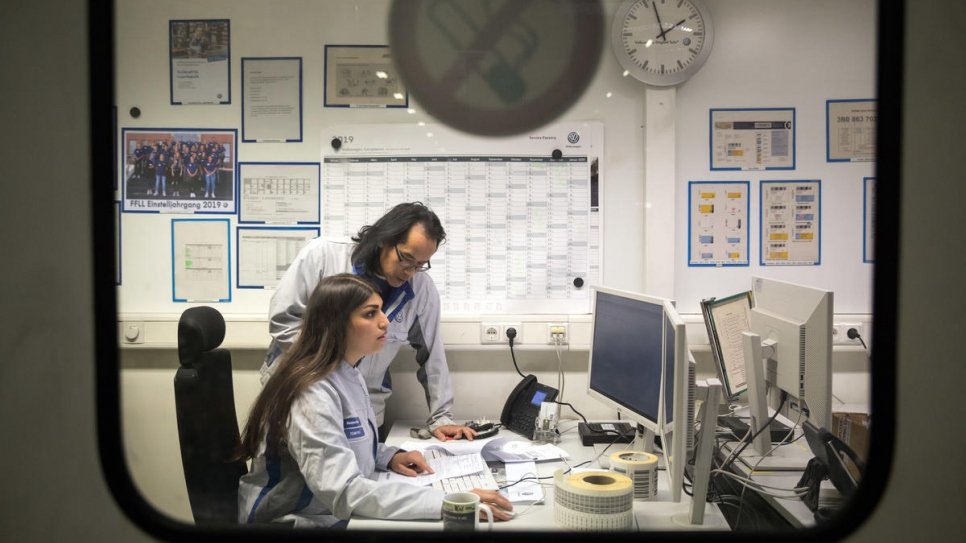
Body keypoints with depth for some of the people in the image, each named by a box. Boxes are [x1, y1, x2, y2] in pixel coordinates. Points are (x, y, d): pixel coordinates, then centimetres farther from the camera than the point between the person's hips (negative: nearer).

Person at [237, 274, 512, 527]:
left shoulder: (349, 373, 4)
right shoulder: (313, 393, -25)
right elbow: (343, 491, -33)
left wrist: (389, 457, -3)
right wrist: (448, 502, -37)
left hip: (340, 512, 8)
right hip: (299, 520, -8)